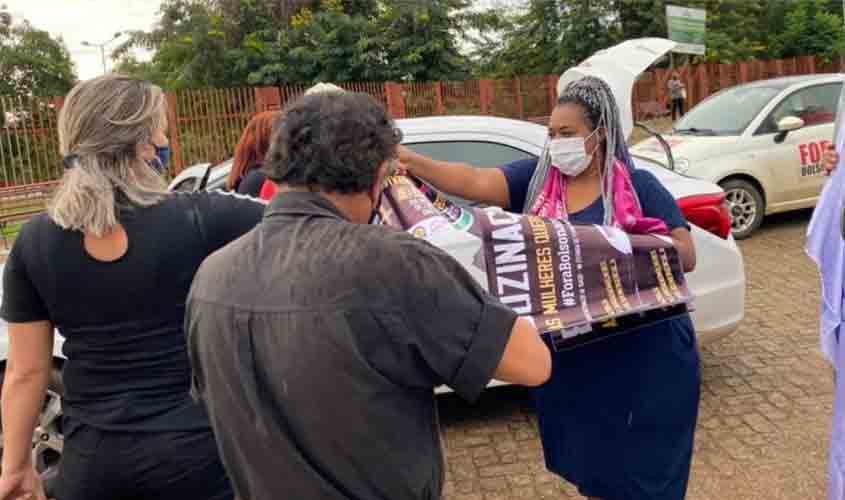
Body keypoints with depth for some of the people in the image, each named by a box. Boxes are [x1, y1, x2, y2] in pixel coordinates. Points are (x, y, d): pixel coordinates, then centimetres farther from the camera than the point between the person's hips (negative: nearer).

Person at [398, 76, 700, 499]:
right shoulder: (536, 177, 1)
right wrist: (410, 161, -26)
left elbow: (686, 255, -8)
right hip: (569, 357, 3)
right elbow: (475, 182, -13)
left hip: (641, 358, -3)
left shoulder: (638, 186, -5)